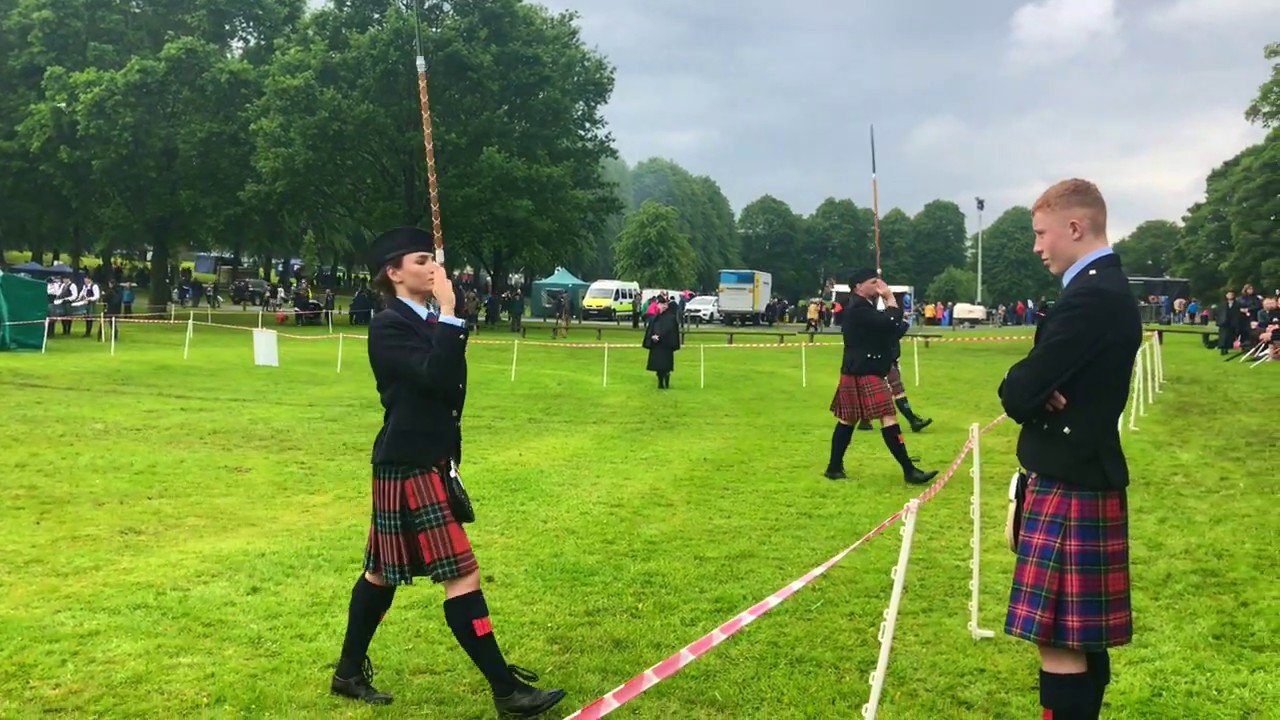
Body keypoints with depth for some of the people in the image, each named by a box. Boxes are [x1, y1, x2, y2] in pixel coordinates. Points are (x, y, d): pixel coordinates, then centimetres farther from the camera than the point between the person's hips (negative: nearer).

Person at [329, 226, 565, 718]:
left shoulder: (428, 322, 11)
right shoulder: (387, 327, -14)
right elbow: (435, 377, -28)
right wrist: (449, 310, -25)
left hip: (430, 462, 9)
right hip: (407, 468, -9)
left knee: (384, 571, 19)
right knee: (462, 576, -7)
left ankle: (349, 672, 34)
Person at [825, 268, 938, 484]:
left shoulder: (862, 307, 17)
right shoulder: (858, 309, -18)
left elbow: (889, 330, 16)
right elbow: (890, 322, -25)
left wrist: (887, 300, 8)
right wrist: (890, 298, -12)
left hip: (860, 372, 12)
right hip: (864, 374, -12)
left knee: (848, 419, 14)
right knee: (888, 417, -11)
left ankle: (834, 467, 20)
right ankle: (909, 470, -9)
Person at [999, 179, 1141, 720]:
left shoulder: (1091, 296, -20)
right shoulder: (1107, 289, 14)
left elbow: (1018, 393, -24)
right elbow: (1051, 382, 14)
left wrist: (1026, 388, -2)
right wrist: (1035, 390, -7)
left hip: (1068, 487, -10)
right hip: (1083, 476, 10)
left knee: (1059, 641, -4)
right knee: (1084, 635, 19)